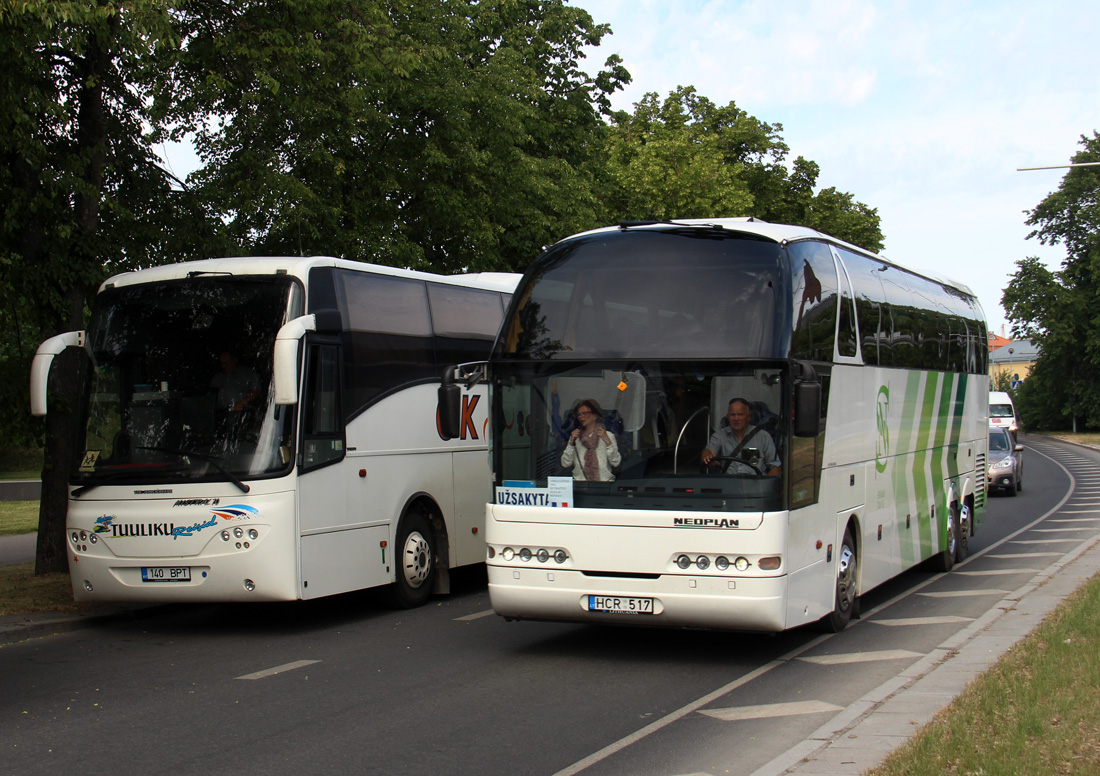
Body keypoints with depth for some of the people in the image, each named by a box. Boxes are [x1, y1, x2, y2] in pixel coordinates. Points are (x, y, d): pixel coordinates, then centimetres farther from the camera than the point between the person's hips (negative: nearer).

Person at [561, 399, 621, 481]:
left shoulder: (608, 436, 8)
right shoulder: (576, 437, 14)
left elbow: (616, 462, -2)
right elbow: (565, 464, 6)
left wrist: (607, 441, -10)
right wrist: (571, 442, -2)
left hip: (604, 482, -1)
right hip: (579, 483, 1)